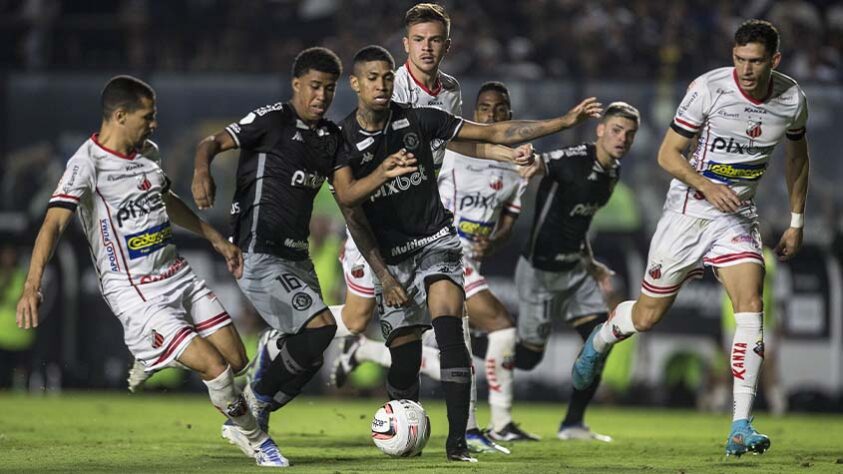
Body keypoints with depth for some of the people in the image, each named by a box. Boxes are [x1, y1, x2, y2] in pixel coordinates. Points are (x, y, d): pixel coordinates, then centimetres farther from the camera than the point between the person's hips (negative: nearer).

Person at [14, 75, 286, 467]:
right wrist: (32, 285, -41)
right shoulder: (87, 165, -18)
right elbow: (54, 223, -28)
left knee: (236, 360, 3)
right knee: (215, 368, -15)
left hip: (178, 275, 8)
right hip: (136, 295, -8)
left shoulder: (148, 153, 7)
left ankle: (152, 359, 29)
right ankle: (254, 438, 10)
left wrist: (214, 237, 31)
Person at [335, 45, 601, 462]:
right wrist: (383, 275, -18)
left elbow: (491, 133, 0)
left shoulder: (418, 120, -2)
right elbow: (352, 214, -10)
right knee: (405, 358, -4)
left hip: (436, 241, 0)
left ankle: (457, 440, -25)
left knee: (447, 326, -23)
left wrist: (564, 121, -6)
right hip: (389, 256, 0)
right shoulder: (344, 142, -6)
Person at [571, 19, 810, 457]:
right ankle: (599, 341, 43)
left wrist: (796, 222, 14)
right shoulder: (708, 89, -18)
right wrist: (707, 187, -28)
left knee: (751, 305, -19)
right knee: (647, 316, 6)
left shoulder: (791, 99, -5)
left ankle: (740, 428, -20)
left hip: (738, 219, 2)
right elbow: (667, 154, -12)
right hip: (688, 212, -2)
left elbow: (797, 155, 15)